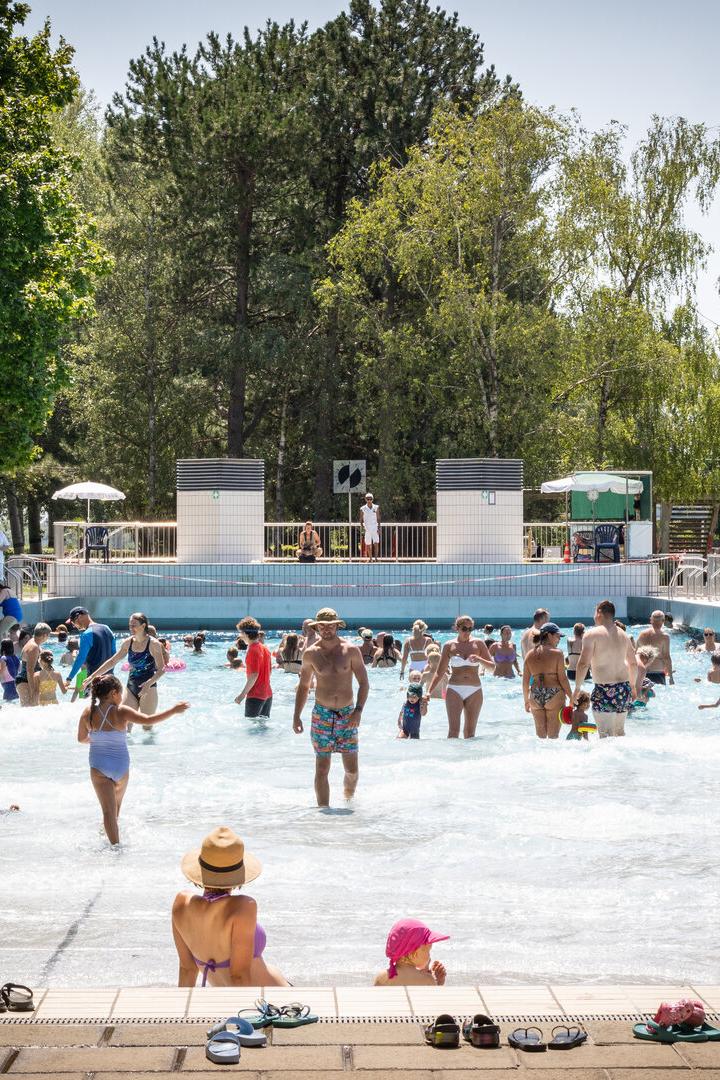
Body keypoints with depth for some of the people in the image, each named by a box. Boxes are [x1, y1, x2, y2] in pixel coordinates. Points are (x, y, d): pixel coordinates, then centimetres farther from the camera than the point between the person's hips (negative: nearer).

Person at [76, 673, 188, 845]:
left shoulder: (88, 712, -7)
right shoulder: (121, 712, -16)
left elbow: (81, 738, 4)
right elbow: (148, 720, -20)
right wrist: (174, 710, -12)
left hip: (98, 767, 0)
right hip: (120, 766, 0)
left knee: (108, 810, 1)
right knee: (117, 804, 26)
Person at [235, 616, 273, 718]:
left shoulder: (252, 650, -16)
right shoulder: (265, 648, 11)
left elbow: (254, 675, -21)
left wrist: (242, 694, -18)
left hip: (255, 695, -9)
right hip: (267, 694, 9)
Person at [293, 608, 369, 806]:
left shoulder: (351, 650, -1)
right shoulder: (311, 654, 1)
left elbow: (363, 682, 1)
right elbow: (303, 686, 11)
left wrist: (358, 710, -11)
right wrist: (296, 716, 6)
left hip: (347, 715, 0)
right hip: (322, 715, 0)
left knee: (352, 770, 2)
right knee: (322, 769, -4)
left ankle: (348, 801, 30)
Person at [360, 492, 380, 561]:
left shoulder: (376, 507, 2)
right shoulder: (363, 509, 1)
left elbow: (378, 519, 4)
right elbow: (361, 520, 6)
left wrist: (378, 528, -3)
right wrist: (363, 526, -8)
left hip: (375, 528, 0)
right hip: (367, 529, 0)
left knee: (376, 543, -9)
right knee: (368, 545, 4)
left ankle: (376, 558, -8)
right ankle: (370, 558, 16)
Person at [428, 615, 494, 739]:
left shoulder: (478, 644, 5)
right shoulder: (449, 646, 4)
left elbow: (492, 667, 6)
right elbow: (440, 672, 9)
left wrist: (479, 659, -14)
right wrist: (429, 692, 2)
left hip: (474, 691, 1)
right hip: (454, 690, -1)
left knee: (470, 731, 4)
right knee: (453, 730, -11)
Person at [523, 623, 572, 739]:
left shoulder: (530, 654, 7)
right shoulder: (556, 653, -6)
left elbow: (525, 681, 8)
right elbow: (562, 678, -8)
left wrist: (526, 700, 18)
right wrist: (571, 697, 0)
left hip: (535, 697, 4)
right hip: (554, 695, -4)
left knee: (540, 735, 14)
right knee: (553, 736, 3)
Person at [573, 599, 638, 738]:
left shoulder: (592, 634, -9)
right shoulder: (623, 635, 11)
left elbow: (584, 664, -16)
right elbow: (634, 664, 18)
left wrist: (577, 689, -7)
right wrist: (632, 687, 29)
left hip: (604, 691, -7)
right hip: (624, 688, 7)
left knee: (605, 734, -5)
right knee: (619, 731, 20)